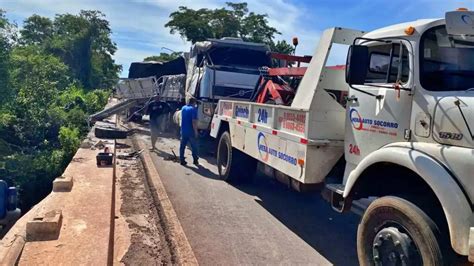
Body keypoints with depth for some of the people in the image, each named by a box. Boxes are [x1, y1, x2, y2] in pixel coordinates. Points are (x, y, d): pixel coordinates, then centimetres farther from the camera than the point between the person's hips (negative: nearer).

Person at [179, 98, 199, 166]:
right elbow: (194, 121, -20)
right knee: (194, 146, 8)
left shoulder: (183, 108, 8)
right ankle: (195, 160, 15)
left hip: (183, 131, 5)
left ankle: (182, 160, 10)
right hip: (191, 131, -5)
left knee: (182, 146, 9)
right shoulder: (193, 109, -13)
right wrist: (196, 131, -15)